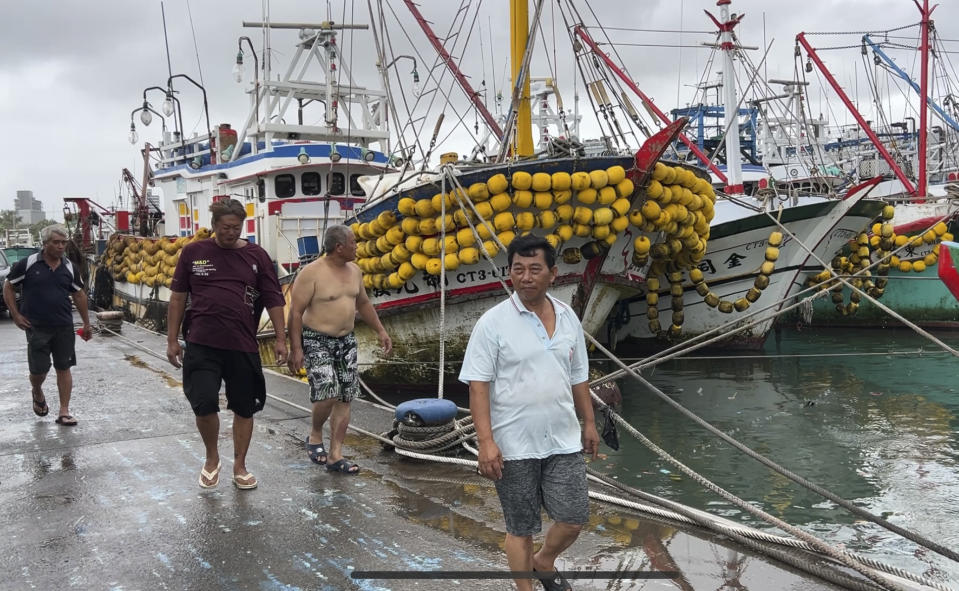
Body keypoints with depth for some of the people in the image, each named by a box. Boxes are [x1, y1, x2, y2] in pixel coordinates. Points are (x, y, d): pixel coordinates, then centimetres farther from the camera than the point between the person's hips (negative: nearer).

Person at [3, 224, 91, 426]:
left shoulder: (69, 267, 4)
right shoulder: (28, 264, -5)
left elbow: (79, 294, 14)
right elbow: (8, 286, 4)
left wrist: (86, 323, 14)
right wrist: (15, 315, -4)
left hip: (64, 327, 3)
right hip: (37, 328, -3)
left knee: (64, 368, 4)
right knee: (39, 369, 1)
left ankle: (64, 412, 11)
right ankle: (37, 394, 35)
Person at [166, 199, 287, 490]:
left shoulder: (257, 256, 2)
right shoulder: (193, 252, 2)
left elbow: (273, 300, 4)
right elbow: (178, 297, 6)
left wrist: (281, 339, -2)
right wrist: (172, 339, 4)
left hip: (243, 347, 1)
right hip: (202, 345, -1)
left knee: (244, 409, 8)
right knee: (204, 404, -10)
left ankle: (240, 466, 26)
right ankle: (212, 457, 18)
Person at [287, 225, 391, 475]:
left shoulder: (354, 271, 7)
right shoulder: (312, 273, -15)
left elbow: (363, 303, 21)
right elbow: (296, 311, -14)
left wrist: (380, 331, 17)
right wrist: (295, 348, -18)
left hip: (346, 341, 7)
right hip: (316, 341, -7)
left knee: (344, 399, 4)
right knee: (328, 394, -17)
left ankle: (335, 455, 11)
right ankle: (315, 436, 13)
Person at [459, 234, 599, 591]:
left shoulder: (568, 318, 5)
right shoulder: (493, 322, -11)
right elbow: (478, 385, -13)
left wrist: (589, 422, 15)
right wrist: (486, 441, -19)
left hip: (564, 441, 4)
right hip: (513, 445, -4)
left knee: (574, 519, 6)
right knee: (521, 527, 8)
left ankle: (544, 562, 36)